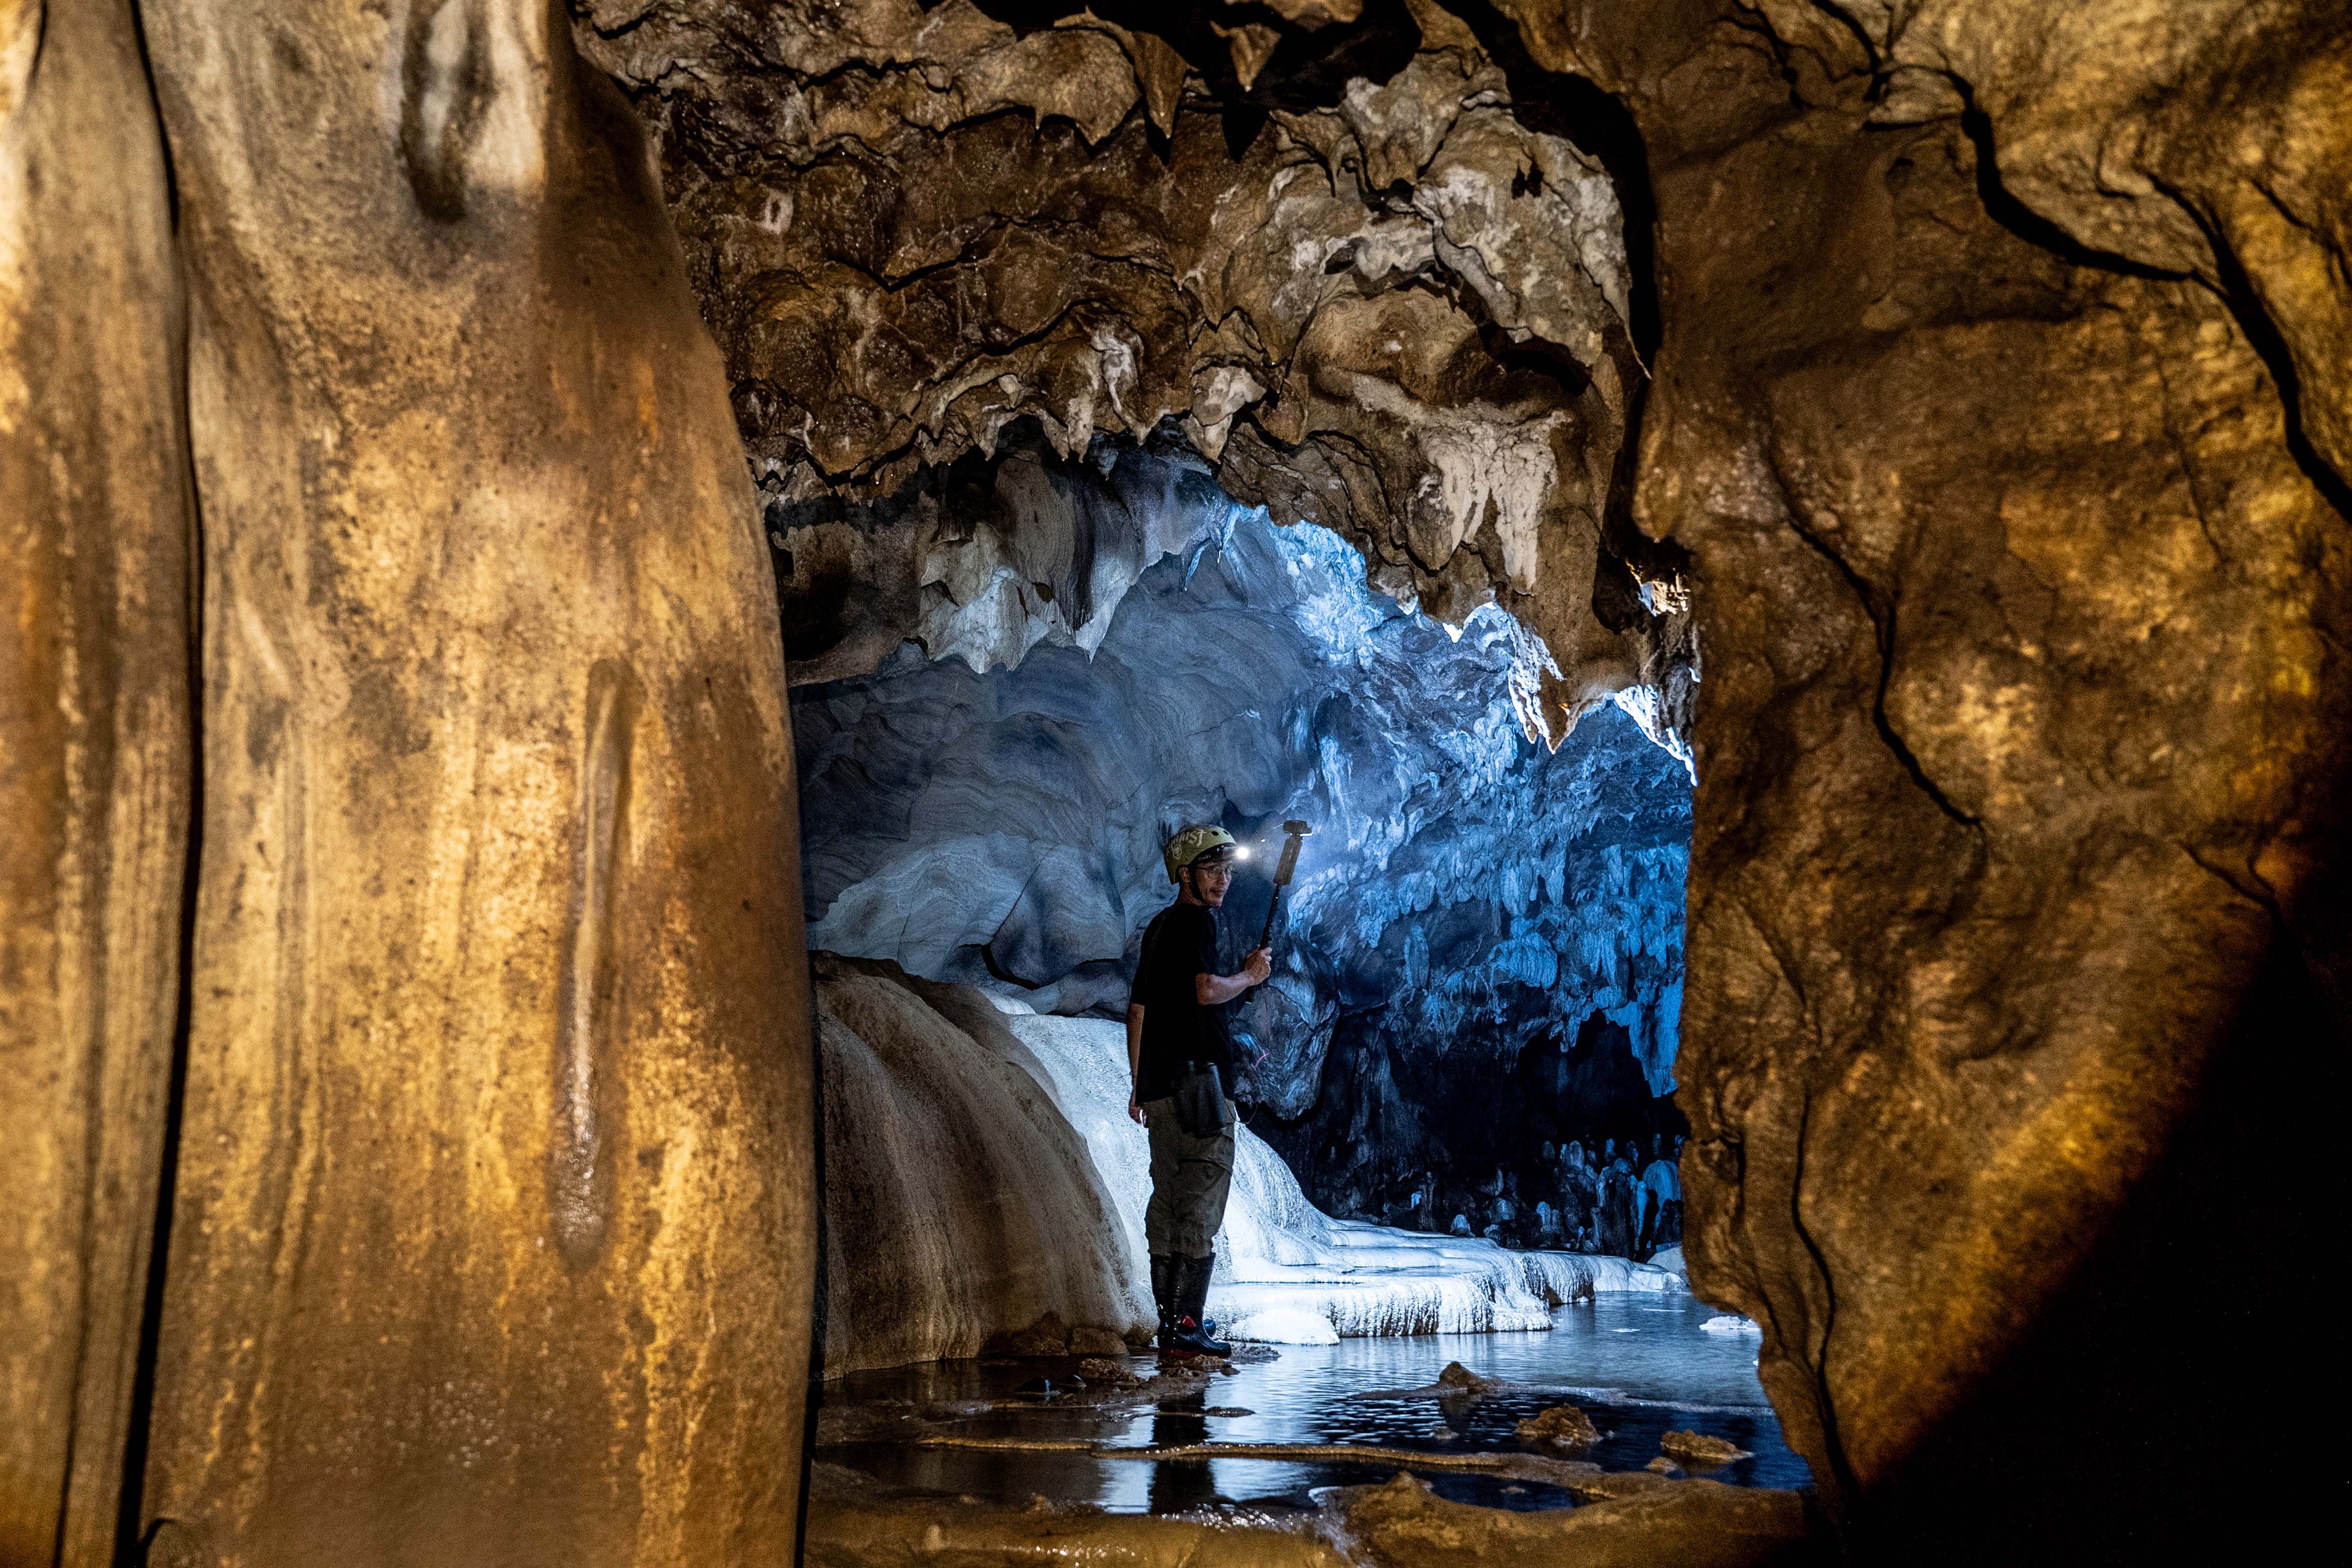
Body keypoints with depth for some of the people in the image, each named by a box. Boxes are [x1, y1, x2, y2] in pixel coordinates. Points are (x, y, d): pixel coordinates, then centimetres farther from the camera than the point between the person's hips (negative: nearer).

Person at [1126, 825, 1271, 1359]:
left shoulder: (1158, 926, 20)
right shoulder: (1197, 920, -7)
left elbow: (1137, 1008, 22)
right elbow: (1207, 990, -22)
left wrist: (1139, 1085, 25)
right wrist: (1251, 975, -4)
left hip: (1159, 1084, 9)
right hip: (1197, 1080, -9)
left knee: (1167, 1204, 11)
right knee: (1200, 1206, -7)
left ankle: (1169, 1324, 16)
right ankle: (1185, 1326, -8)